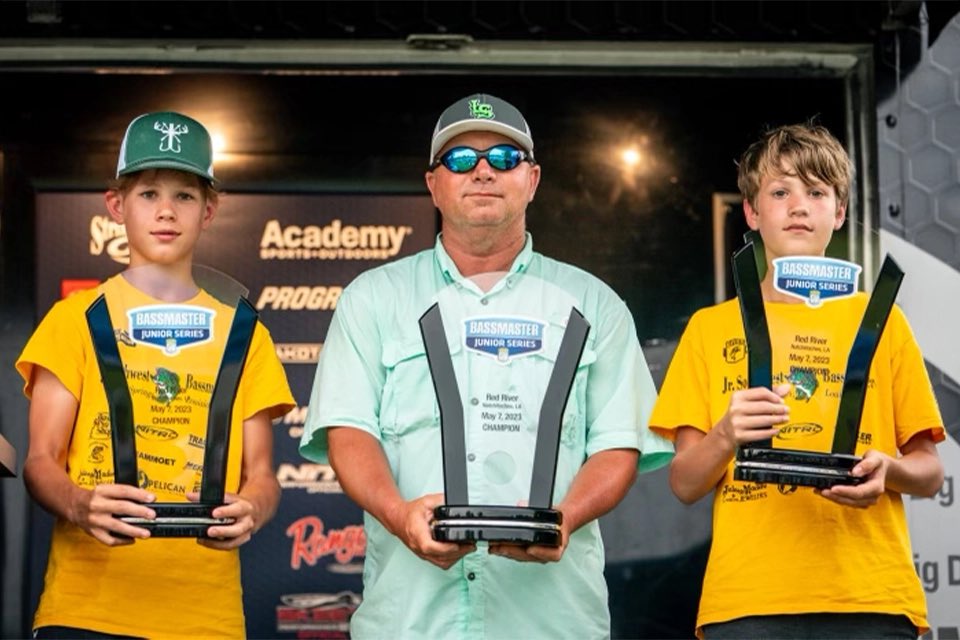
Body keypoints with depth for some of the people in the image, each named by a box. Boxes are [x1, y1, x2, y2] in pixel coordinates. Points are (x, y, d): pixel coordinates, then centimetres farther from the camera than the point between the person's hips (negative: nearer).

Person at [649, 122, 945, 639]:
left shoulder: (879, 320, 13)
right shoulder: (711, 328, 13)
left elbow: (930, 473, 13)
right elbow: (684, 484, 8)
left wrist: (888, 469, -9)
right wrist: (726, 437, -12)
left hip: (869, 597, 0)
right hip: (745, 599, 0)